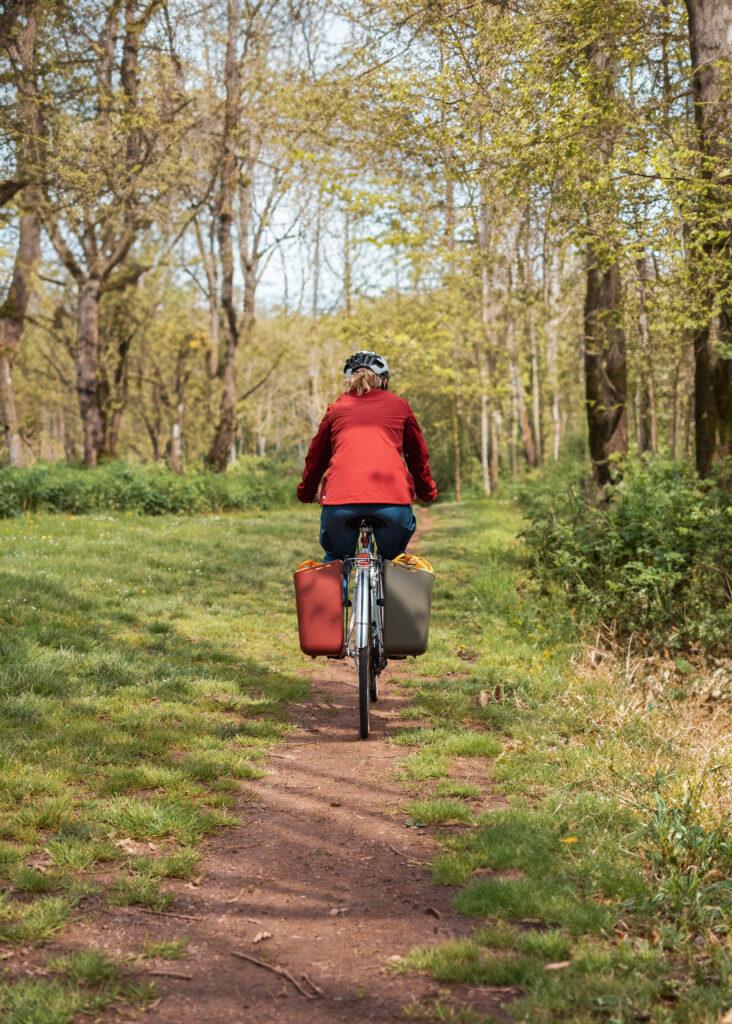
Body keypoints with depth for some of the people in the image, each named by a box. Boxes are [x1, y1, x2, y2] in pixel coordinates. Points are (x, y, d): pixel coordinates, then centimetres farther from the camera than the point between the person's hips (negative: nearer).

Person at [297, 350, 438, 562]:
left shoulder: (337, 408, 23)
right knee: (394, 559, 24)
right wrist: (427, 492, 48)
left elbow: (315, 456, 32)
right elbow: (418, 455, 32)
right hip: (392, 499, 0)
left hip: (340, 499, 0)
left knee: (334, 559, 24)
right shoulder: (399, 405, 22)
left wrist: (306, 493, 49)